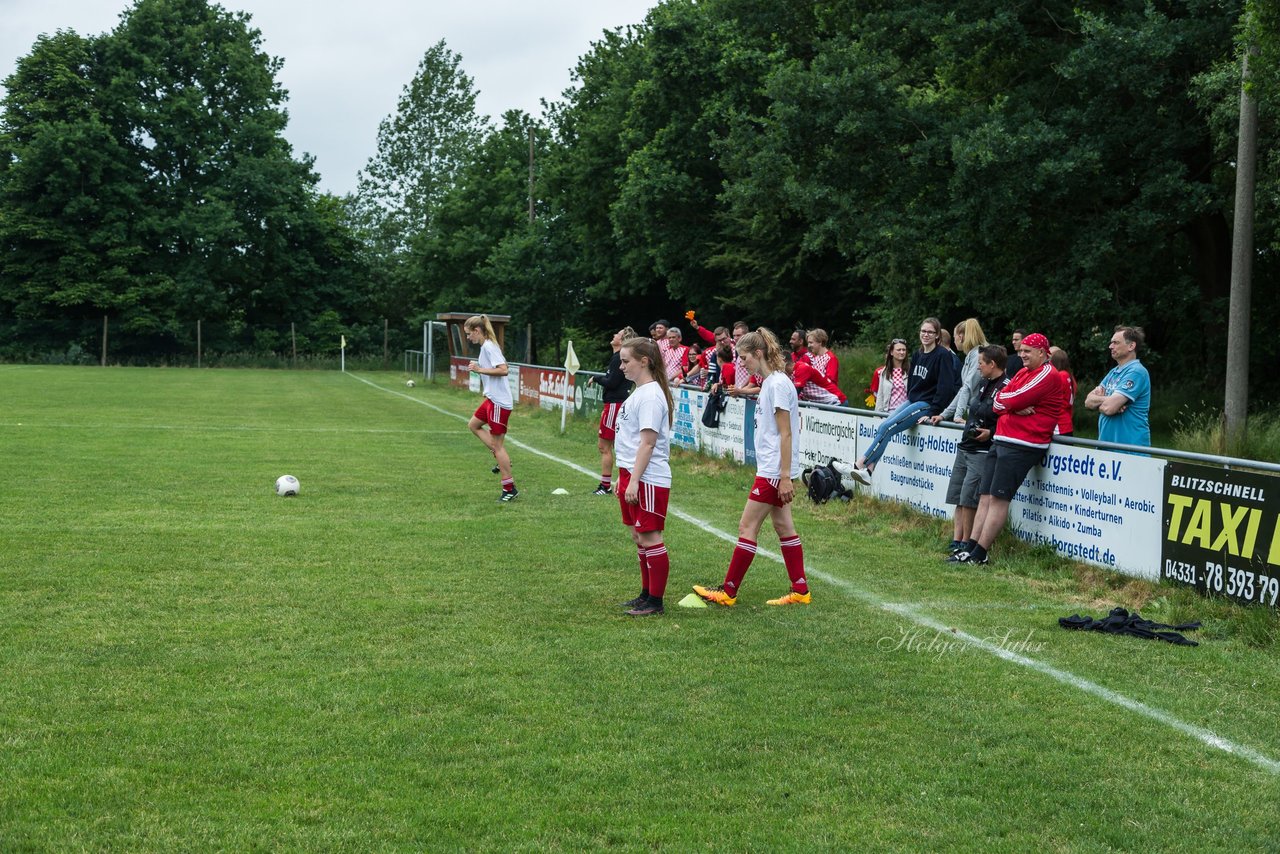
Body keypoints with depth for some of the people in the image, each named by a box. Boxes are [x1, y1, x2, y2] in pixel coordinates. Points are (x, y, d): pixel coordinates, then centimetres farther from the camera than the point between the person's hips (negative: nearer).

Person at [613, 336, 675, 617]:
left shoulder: (650, 396, -16)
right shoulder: (638, 393, 15)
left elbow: (647, 442, -21)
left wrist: (634, 481, -23)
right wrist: (623, 477, 22)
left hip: (648, 479, -10)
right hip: (632, 477, 10)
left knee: (649, 538, -4)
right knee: (639, 537, 16)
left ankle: (655, 602, 2)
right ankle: (646, 594, 25)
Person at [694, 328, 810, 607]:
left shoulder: (778, 384, -17)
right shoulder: (769, 383, 12)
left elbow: (786, 433, -19)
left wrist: (785, 477, -20)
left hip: (774, 471, -10)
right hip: (771, 469, 10)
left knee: (747, 527, -5)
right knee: (783, 526, 11)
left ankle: (728, 592, 2)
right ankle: (800, 592, 16)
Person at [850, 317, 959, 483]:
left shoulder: (943, 356, -11)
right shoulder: (917, 355, 13)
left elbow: (946, 387, -16)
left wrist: (932, 412, -18)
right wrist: (908, 401, 11)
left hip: (927, 404, -8)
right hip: (913, 401, 8)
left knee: (887, 427, -19)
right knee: (883, 427, -11)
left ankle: (860, 464, -17)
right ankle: (869, 469, -15)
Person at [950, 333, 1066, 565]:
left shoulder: (1048, 375, -7)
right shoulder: (1023, 373, 21)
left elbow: (1014, 400, -16)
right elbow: (997, 405, 11)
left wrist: (1005, 400, 5)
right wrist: (1015, 406, -8)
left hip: (1022, 445, -9)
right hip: (1002, 441, 9)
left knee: (999, 497, -10)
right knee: (985, 496, 5)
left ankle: (979, 554, -9)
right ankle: (970, 548, 4)